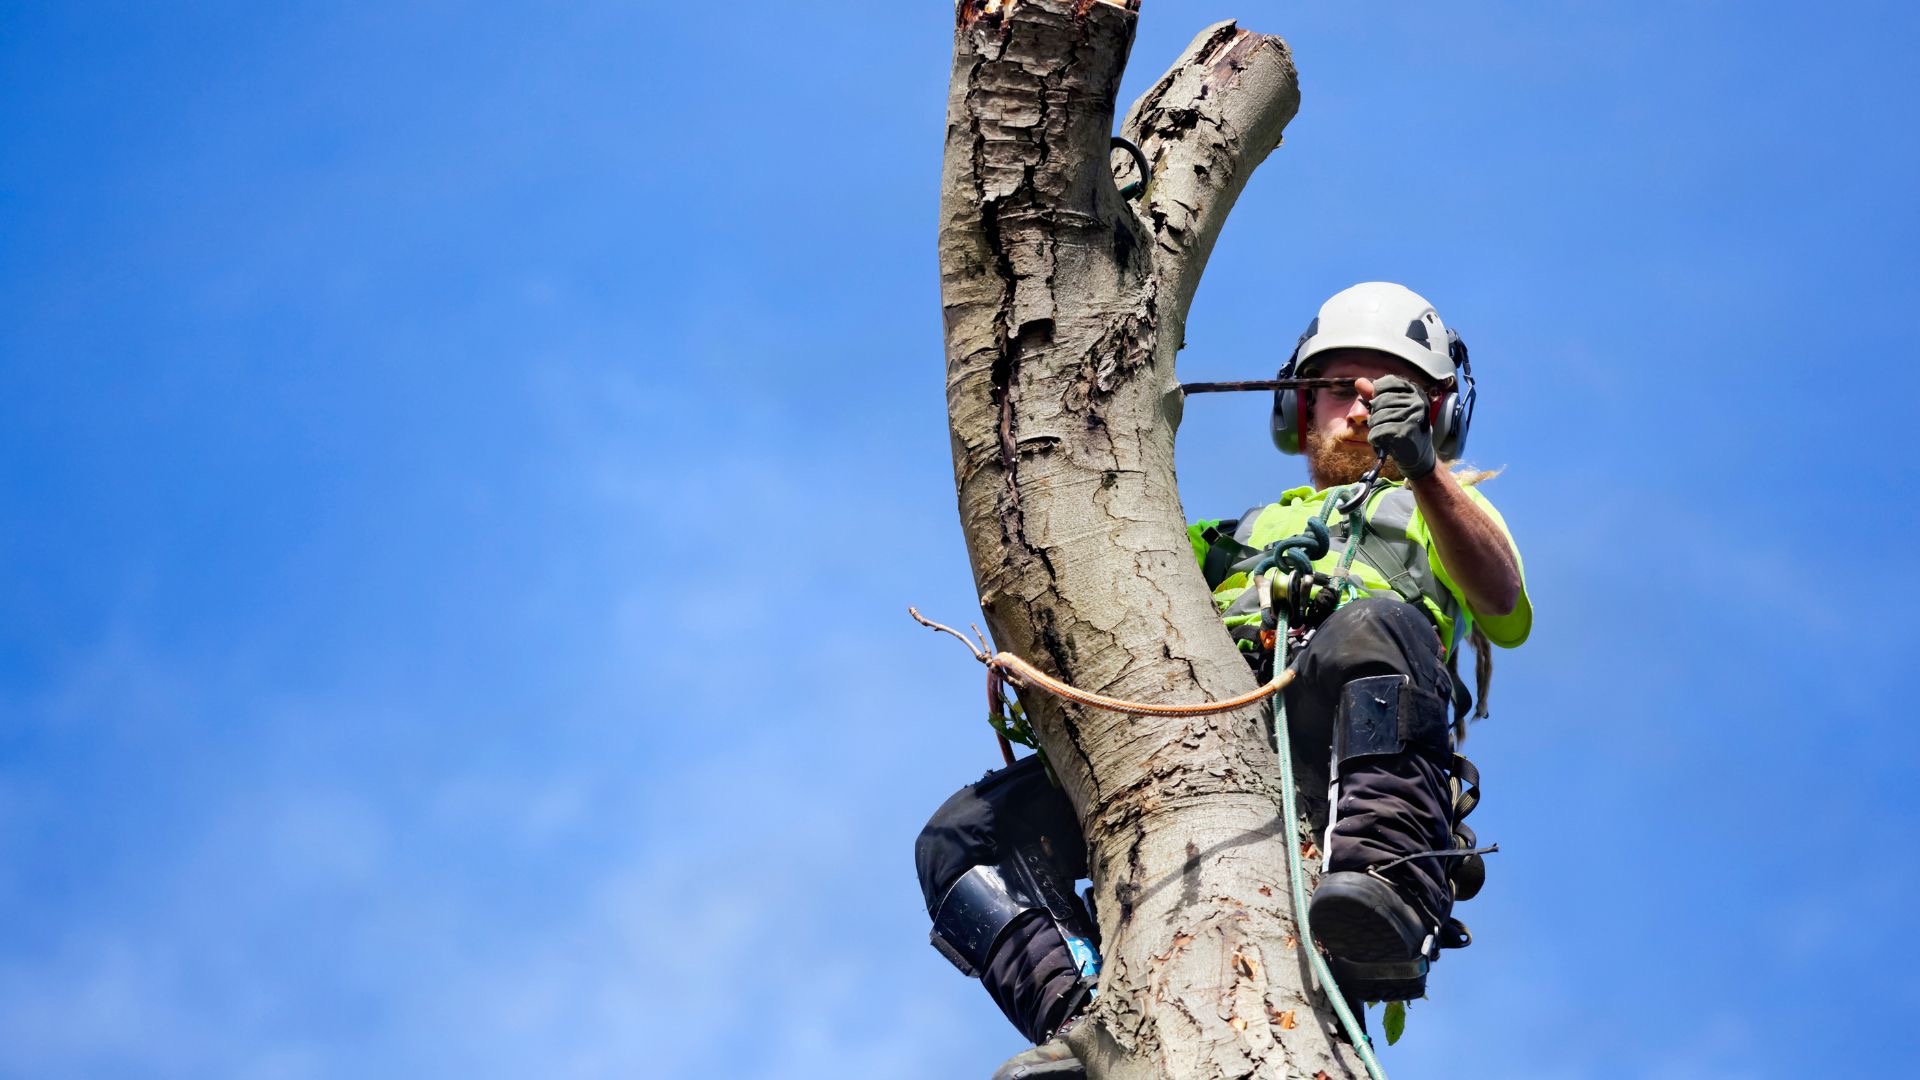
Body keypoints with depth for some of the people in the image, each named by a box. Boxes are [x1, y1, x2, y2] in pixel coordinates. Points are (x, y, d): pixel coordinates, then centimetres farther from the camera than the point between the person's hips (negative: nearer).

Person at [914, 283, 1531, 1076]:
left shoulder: (1437, 512, 30)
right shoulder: (1235, 537, 42)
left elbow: (1503, 605, 5)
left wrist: (1425, 472, -13)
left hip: (1339, 758, -4)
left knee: (1371, 627, -37)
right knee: (966, 836, -15)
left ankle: (1394, 893, -51)